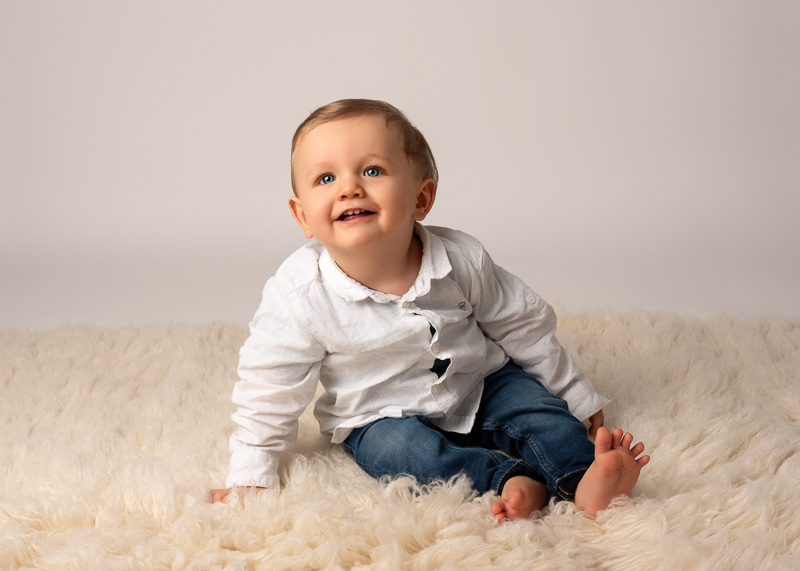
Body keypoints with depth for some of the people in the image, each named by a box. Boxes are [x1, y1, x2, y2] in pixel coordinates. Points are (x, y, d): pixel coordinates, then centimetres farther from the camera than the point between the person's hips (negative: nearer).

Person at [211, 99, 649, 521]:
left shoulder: (461, 260, -17)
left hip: (481, 387, 3)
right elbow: (270, 386, -11)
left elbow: (521, 325, -1)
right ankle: (507, 477, -35)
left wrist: (576, 397, 9)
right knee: (396, 447, -30)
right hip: (383, 417, -2)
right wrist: (251, 477, -11)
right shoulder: (300, 293, -23)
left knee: (535, 405, -18)